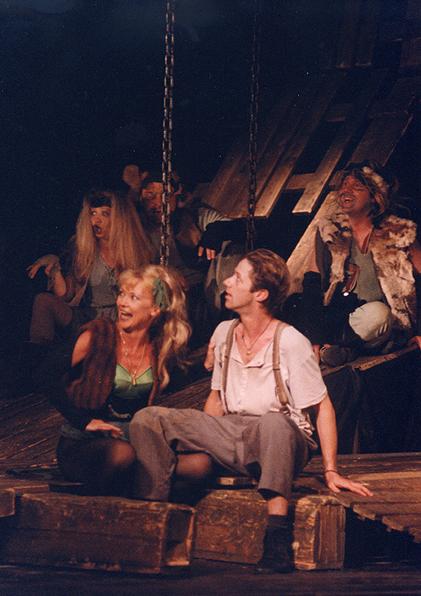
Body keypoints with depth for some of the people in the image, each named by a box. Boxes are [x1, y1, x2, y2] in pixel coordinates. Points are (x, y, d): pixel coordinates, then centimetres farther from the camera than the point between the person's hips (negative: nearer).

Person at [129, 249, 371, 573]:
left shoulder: (291, 342, -10)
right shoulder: (224, 333, 10)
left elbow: (322, 407, -7)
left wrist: (331, 471, -13)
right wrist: (193, 436, 7)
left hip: (278, 444, -6)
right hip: (230, 436, 6)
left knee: (273, 422, -43)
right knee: (148, 419, -12)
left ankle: (278, 539, -48)